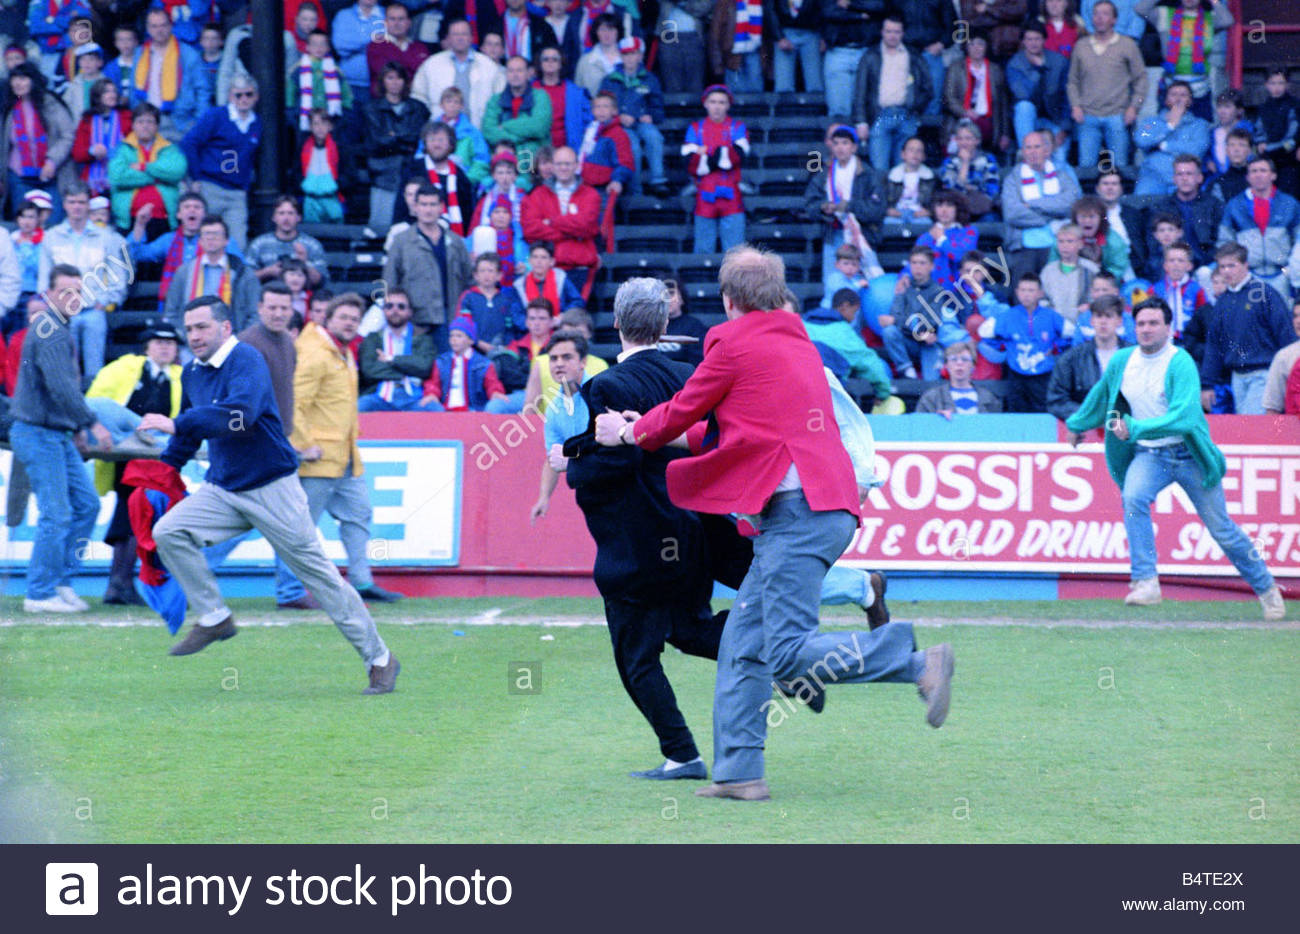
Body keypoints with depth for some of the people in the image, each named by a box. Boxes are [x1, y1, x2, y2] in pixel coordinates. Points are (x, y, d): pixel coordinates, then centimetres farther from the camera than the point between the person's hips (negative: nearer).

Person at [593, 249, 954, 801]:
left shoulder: (735, 343, -3)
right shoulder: (797, 343, 23)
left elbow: (682, 412, 8)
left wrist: (629, 433, 27)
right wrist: (678, 435, 42)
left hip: (799, 509, -10)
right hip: (820, 509, 10)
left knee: (788, 654, -15)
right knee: (743, 644, 10)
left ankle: (918, 663, -18)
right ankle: (738, 772, 8)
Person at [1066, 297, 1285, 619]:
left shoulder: (1180, 363, -17)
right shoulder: (1121, 361, 2)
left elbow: (1183, 416, -29)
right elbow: (1100, 396, 23)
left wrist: (1135, 429, -36)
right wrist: (1077, 424, 37)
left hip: (1189, 453, -3)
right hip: (1148, 455, 3)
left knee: (1221, 528, 4)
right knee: (1133, 498, -29)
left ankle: (1266, 587, 25)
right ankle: (1146, 584, -33)